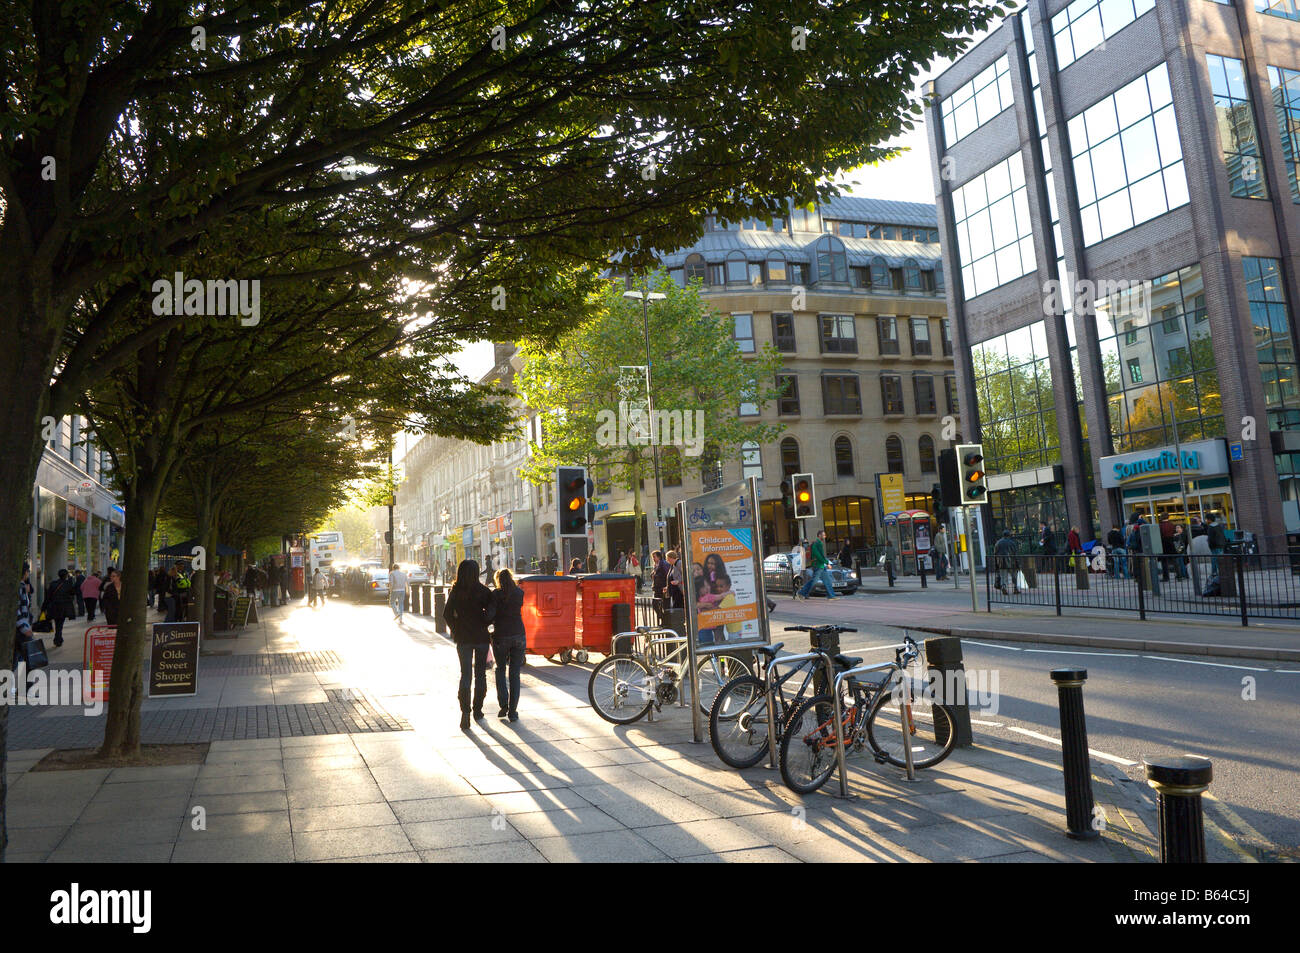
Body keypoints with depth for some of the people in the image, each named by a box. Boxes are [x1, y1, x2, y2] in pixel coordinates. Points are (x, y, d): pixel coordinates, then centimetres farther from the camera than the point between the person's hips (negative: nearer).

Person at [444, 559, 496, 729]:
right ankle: (477, 710, 21)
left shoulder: (455, 591, -3)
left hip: (463, 638, 1)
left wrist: (455, 631, 8)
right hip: (481, 637, -1)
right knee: (480, 674, 14)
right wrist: (484, 623, 1)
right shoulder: (483, 591, -8)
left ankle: (465, 712, -9)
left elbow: (447, 614, -4)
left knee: (465, 675, 5)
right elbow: (491, 612, -17)